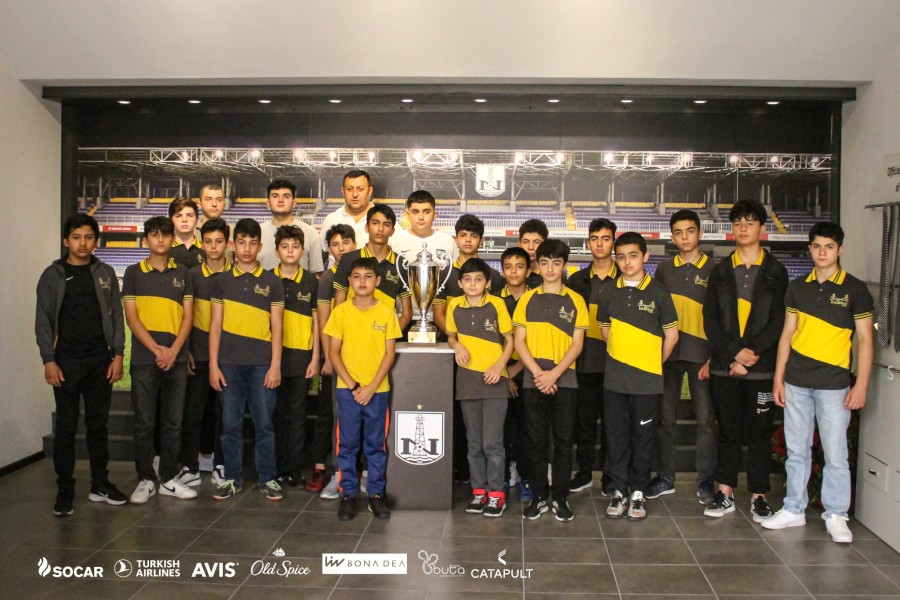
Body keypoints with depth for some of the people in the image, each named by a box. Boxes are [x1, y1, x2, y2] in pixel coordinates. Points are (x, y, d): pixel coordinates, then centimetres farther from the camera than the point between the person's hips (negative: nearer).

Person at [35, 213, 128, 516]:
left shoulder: (105, 273, 8)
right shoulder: (53, 275, 3)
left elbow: (116, 316, 7)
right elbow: (43, 321, 1)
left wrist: (117, 354, -1)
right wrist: (49, 360, -7)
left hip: (100, 360, 2)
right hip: (67, 361, -2)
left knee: (98, 425, 9)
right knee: (66, 427, 1)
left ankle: (100, 485, 18)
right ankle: (65, 491, 9)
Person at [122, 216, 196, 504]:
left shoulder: (182, 274, 10)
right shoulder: (134, 272, 5)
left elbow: (188, 316, 5)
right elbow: (131, 317, -1)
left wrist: (174, 351, -9)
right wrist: (156, 349, -11)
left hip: (176, 358, 2)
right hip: (144, 358, -2)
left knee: (173, 422, 7)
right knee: (144, 422, 3)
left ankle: (169, 479, 16)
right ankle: (145, 480, 13)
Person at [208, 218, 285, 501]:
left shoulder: (271, 282, 5)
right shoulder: (222, 281, 9)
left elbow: (276, 327, 3)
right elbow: (215, 325, 7)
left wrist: (275, 365, -4)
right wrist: (213, 364, 0)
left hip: (262, 363, -1)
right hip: (229, 362, 1)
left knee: (264, 423, 3)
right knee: (231, 423, 6)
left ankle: (268, 479, 13)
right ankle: (232, 479, 17)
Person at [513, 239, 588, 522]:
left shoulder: (575, 300, 4)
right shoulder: (527, 299, 6)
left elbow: (577, 344, 0)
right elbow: (519, 341, 3)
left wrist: (554, 374, -12)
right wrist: (538, 373, -10)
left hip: (565, 381, -1)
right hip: (533, 381, 1)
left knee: (563, 440, 4)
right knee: (536, 440, 5)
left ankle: (561, 498, 15)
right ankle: (539, 496, 16)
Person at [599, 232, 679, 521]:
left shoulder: (658, 293, -4)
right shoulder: (610, 294, 5)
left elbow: (671, 335, 1)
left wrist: (654, 363, 6)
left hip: (647, 379, -2)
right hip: (614, 378, 3)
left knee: (643, 436, 6)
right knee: (616, 435, 7)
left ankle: (638, 492, 18)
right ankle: (618, 491, 18)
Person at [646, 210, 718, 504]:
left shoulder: (713, 269, 2)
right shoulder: (664, 269, 10)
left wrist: (714, 357, -7)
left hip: (701, 354, -2)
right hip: (668, 351, 3)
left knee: (705, 418, 1)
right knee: (665, 417, 7)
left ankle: (706, 480, 13)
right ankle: (665, 478, 18)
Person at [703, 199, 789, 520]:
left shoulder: (775, 271, 4)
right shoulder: (720, 271, 10)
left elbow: (779, 320, -4)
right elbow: (710, 319, 3)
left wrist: (750, 353, -14)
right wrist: (732, 354, -10)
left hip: (761, 367, -2)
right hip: (724, 367, 2)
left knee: (760, 432, 5)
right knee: (728, 431, 8)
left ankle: (759, 496, 16)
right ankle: (725, 494, 16)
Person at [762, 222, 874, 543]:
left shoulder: (855, 289, -2)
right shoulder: (798, 287, 8)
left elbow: (865, 339, -2)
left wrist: (861, 384, -8)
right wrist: (778, 377, 7)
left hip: (833, 383, -3)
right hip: (796, 382, 3)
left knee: (835, 453, 1)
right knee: (796, 450, 10)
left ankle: (836, 516, 15)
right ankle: (794, 510, 21)